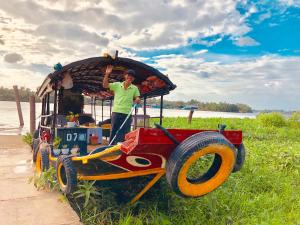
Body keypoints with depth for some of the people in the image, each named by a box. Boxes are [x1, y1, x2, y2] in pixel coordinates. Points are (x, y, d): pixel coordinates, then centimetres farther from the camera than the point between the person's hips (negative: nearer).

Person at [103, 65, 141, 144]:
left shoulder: (135, 88, 6)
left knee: (125, 133, 5)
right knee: (113, 131, 6)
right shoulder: (117, 85, 4)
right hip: (116, 112, 0)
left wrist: (137, 100, -21)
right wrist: (107, 74, -14)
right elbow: (105, 85, -2)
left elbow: (137, 98, 3)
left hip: (127, 114, 0)